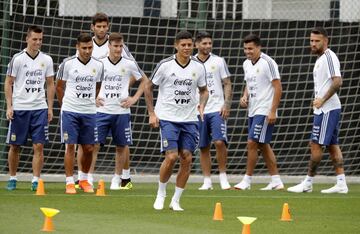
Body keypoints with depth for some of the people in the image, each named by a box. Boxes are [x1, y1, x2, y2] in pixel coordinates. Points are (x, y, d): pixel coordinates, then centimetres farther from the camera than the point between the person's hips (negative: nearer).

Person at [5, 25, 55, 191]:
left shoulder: (46, 60, 6)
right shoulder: (18, 59, -3)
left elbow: (50, 84, 13)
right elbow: (8, 83, 0)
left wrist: (50, 108, 7)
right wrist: (9, 106, -7)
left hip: (40, 108, 2)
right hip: (19, 108, -2)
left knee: (39, 146, -5)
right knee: (15, 146, 4)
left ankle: (36, 180, -2)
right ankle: (12, 178, 17)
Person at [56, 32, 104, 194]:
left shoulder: (98, 65, 2)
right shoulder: (68, 64, -6)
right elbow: (59, 86, 6)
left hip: (89, 112, 3)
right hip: (70, 112, -3)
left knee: (89, 148, 6)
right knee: (70, 146, -4)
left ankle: (84, 180, 24)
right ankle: (69, 182, 1)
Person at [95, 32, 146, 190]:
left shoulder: (129, 64, 1)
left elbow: (143, 81, 14)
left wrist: (134, 99, 4)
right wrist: (93, 98, 2)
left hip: (121, 111, 1)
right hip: (102, 111, -1)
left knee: (121, 146, 6)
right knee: (94, 144, -9)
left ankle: (116, 179, 19)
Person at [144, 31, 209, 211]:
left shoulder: (198, 67, 3)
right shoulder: (165, 65, -7)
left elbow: (204, 90, 17)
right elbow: (148, 87, 3)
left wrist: (202, 105, -4)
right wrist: (151, 113, -3)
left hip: (189, 120, 3)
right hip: (167, 118, -3)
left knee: (187, 159, -3)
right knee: (171, 156, -14)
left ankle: (176, 200, 8)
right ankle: (161, 193, 9)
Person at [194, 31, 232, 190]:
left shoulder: (218, 61, 4)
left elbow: (227, 84, 5)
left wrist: (227, 104, -7)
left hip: (217, 109, -2)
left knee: (219, 142, -17)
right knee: (203, 147, 4)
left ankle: (223, 175, -3)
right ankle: (207, 181, 11)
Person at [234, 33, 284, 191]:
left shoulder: (267, 63, -13)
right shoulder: (246, 64, 11)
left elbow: (278, 87, -15)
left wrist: (272, 111, -19)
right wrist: (244, 96, 5)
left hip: (265, 111, -9)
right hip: (253, 111, 9)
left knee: (252, 143, -10)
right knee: (263, 146, 10)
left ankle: (247, 181, -4)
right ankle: (276, 181, 15)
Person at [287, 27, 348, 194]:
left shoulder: (329, 57, -13)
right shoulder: (320, 58, 19)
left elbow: (337, 82, -22)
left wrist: (322, 100, -19)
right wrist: (318, 100, 14)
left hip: (327, 110, -10)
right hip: (324, 109, 10)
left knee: (316, 144, -6)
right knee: (333, 145, 7)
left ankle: (308, 183, -1)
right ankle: (341, 184, 6)